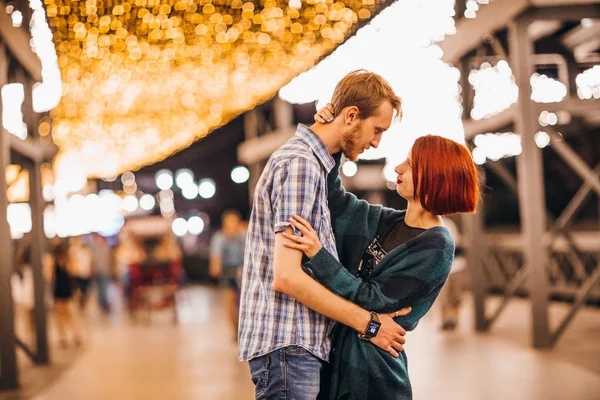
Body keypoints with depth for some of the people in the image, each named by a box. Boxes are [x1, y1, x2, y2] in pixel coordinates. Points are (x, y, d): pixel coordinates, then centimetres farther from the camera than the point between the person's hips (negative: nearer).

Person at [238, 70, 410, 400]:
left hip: (301, 343, 10)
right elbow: (286, 276, -21)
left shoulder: (314, 163, 17)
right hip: (287, 345, -10)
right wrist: (368, 323, -14)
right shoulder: (301, 165, -14)